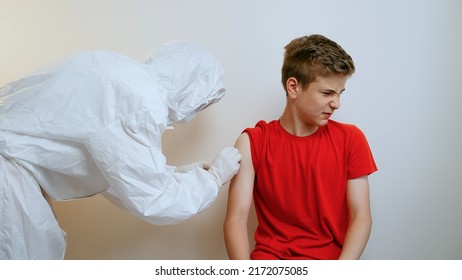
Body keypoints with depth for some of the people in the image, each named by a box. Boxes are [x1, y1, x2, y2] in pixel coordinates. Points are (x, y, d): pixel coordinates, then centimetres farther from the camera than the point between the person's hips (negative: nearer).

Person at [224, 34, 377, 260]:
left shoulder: (350, 139, 0)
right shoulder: (252, 142, -3)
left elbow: (361, 218, -2)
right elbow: (236, 220, -9)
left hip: (332, 257, 1)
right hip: (270, 257, -1)